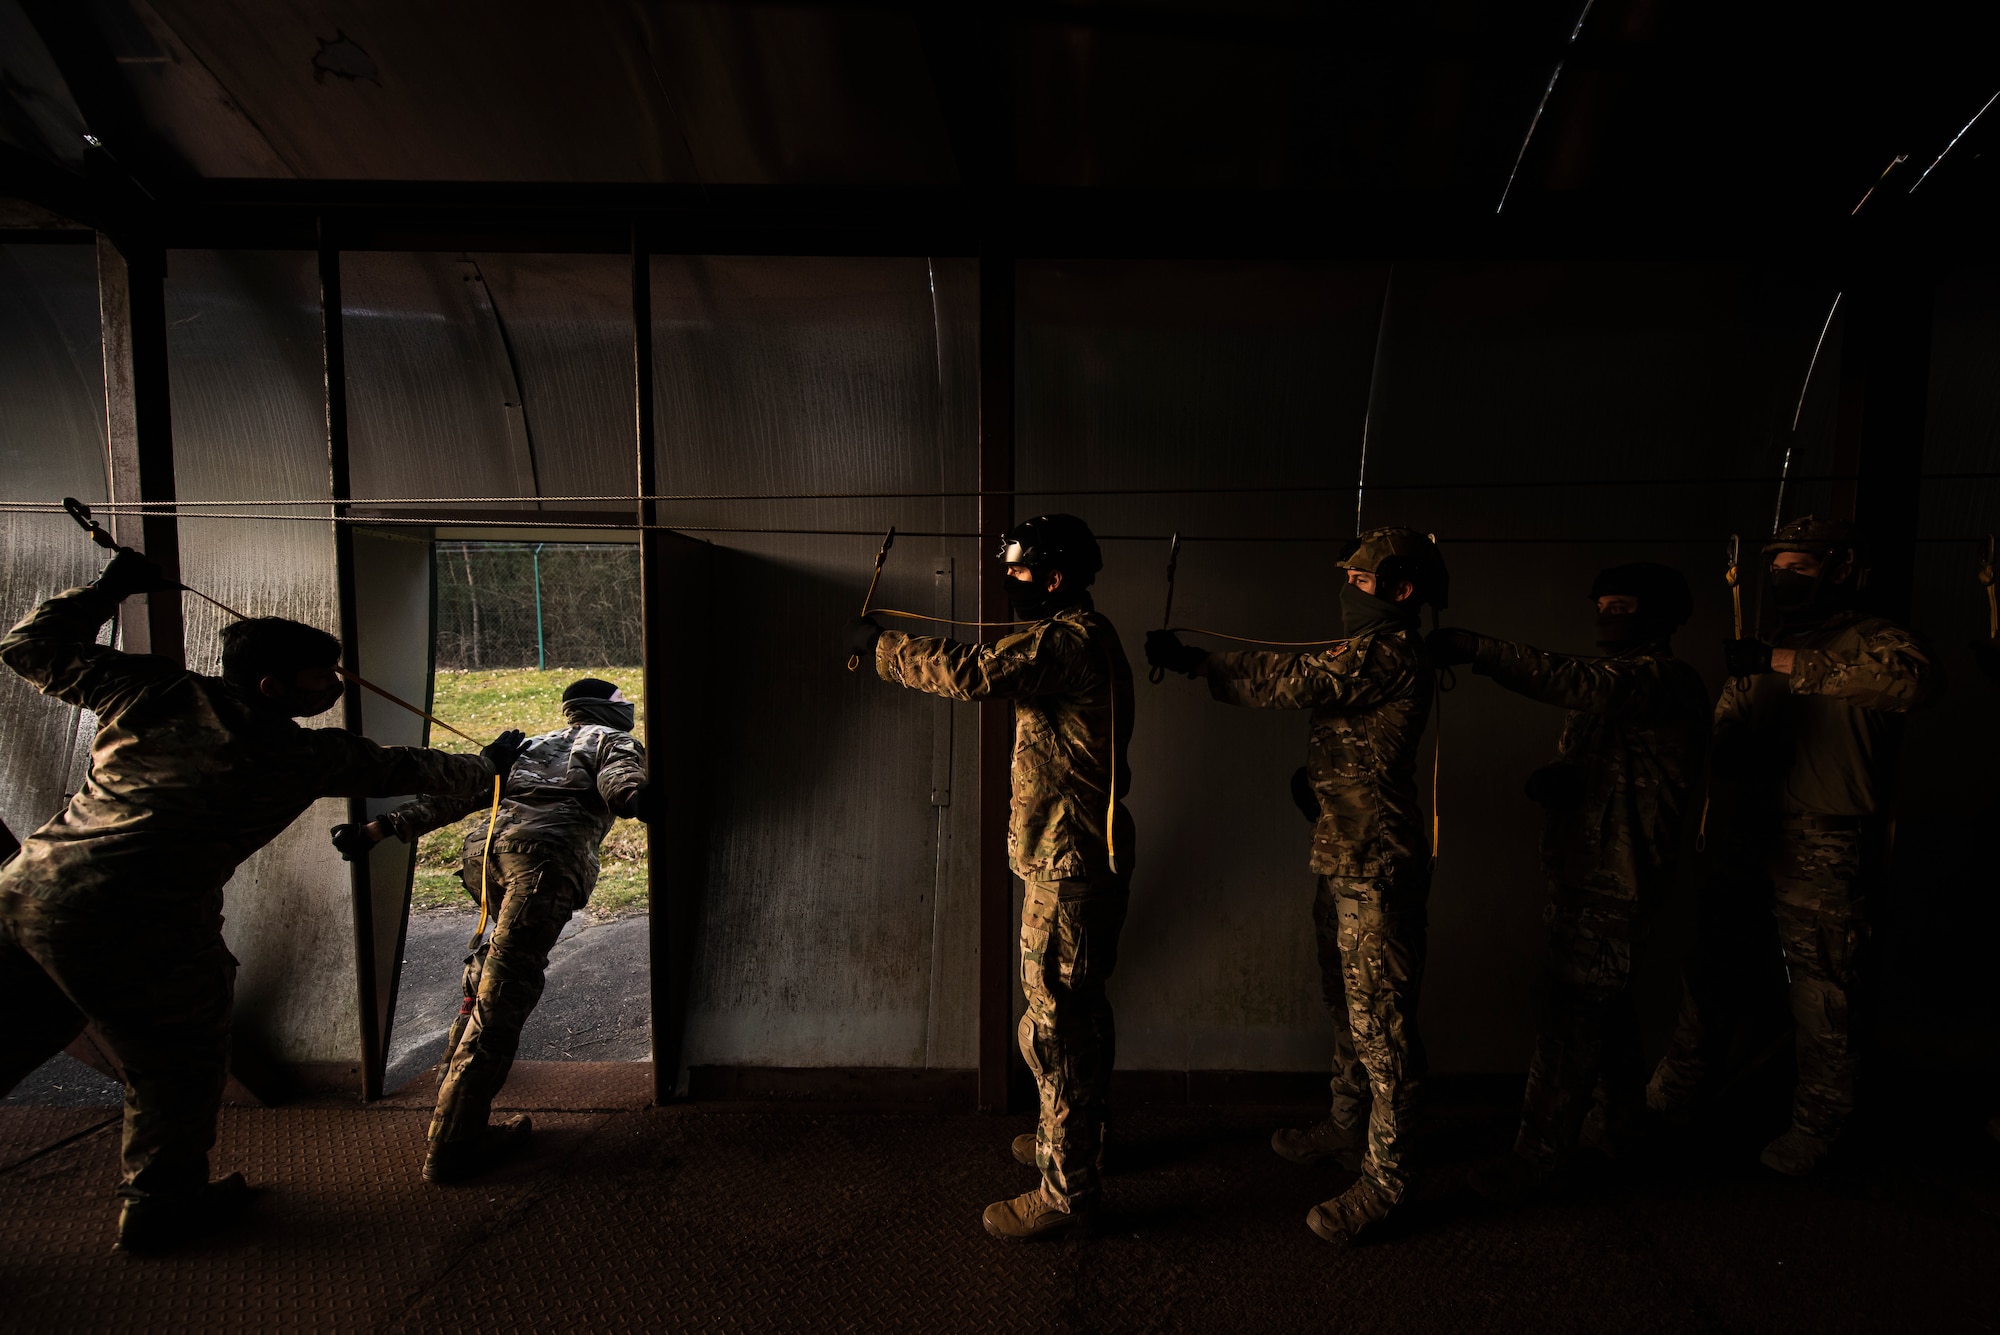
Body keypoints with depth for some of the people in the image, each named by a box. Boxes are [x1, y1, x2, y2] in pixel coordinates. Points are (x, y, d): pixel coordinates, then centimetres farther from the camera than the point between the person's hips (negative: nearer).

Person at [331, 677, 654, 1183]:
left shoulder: (528, 745, 36)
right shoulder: (613, 741, 20)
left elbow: (455, 791, 26)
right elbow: (617, 773, -6)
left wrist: (378, 829, 24)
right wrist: (634, 795, -26)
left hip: (483, 849, 7)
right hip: (544, 856, -7)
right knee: (501, 999, -8)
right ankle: (451, 1145, -7)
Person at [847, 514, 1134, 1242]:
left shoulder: (1069, 640, -19)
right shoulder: (1085, 637, 15)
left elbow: (971, 673, -28)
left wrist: (879, 644, -17)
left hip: (1066, 864, -11)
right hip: (1086, 855, 11)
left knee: (1054, 1023, 0)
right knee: (1077, 1010, 23)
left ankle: (1068, 1187, 15)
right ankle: (1074, 1139, 41)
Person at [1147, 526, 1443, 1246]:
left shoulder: (1393, 655, -18)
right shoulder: (1372, 654, 16)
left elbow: (1295, 680, -22)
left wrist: (1192, 660, -18)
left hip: (1377, 869, -11)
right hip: (1343, 861, 11)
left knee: (1380, 1020, 0)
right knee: (1348, 1005, 22)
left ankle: (1384, 1177, 14)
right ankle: (1348, 1127, 39)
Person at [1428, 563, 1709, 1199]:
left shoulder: (1666, 681, -14)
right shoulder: (1618, 676, 18)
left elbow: (1589, 685, -34)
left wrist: (1482, 650, -39)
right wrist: (1551, 778, -6)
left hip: (1614, 878, -9)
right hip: (1580, 867, 9)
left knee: (1572, 1010, -5)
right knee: (1600, 1001, 23)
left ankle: (1536, 1154, 4)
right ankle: (1624, 1108, 43)